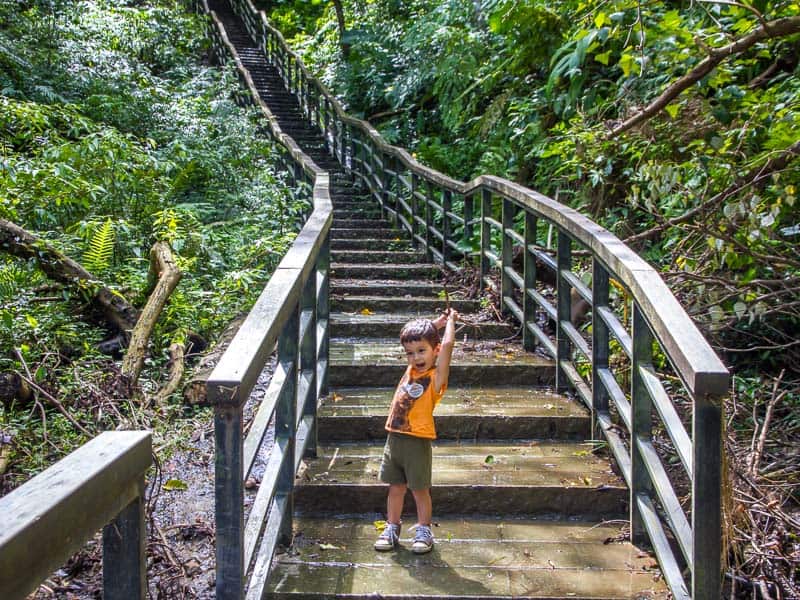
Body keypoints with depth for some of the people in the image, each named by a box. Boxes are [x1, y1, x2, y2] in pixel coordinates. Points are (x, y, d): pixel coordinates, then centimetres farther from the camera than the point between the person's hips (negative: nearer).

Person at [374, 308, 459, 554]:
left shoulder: (436, 376, -10)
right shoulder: (411, 370, 7)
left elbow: (447, 344, -21)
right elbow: (411, 336, 21)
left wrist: (450, 320, -6)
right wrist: (436, 323, 17)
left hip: (417, 441, -6)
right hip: (394, 439, 6)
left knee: (420, 489, 7)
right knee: (396, 487, 15)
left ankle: (423, 531, 21)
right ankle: (391, 529, 25)